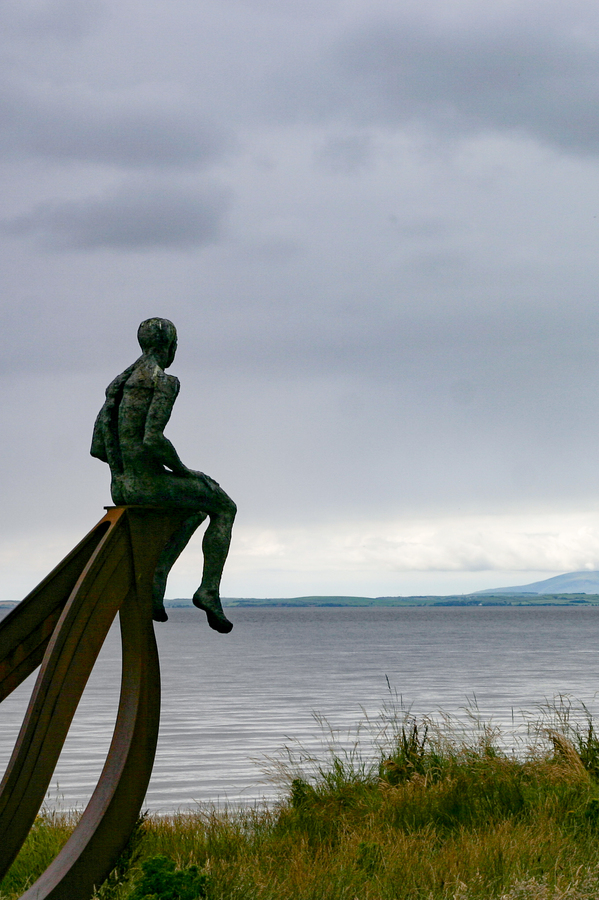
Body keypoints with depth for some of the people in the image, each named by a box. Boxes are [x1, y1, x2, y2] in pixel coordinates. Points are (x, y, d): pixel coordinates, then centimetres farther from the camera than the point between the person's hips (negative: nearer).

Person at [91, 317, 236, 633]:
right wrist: (181, 470, -7)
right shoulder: (164, 382, -11)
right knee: (225, 508, 15)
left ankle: (156, 581, 19)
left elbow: (98, 448, 13)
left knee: (197, 509, 33)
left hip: (121, 485, 8)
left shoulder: (117, 385, 15)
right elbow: (153, 439, -24)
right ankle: (209, 590, 7)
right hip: (151, 484, -8)